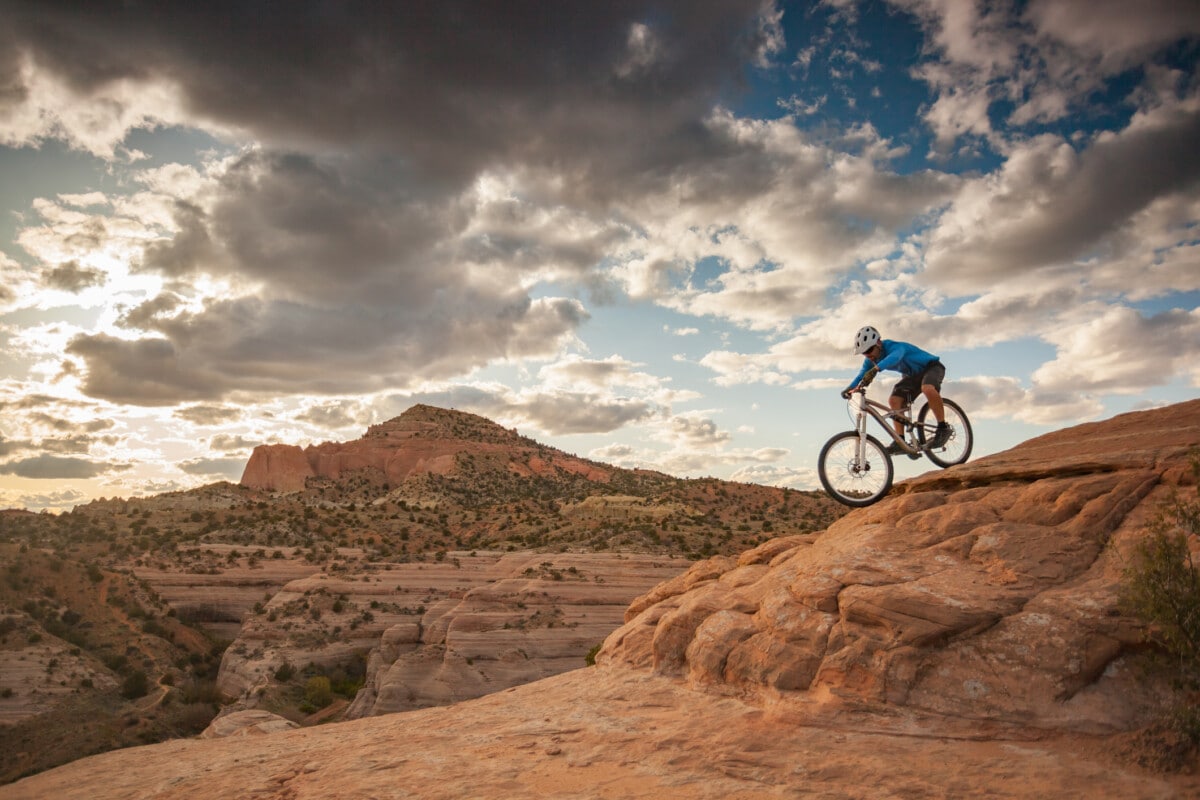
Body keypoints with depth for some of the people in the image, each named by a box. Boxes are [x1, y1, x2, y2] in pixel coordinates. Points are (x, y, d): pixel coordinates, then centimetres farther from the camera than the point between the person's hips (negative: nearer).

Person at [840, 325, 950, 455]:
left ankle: (943, 428, -26)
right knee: (894, 400, -13)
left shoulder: (894, 347, -36)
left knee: (927, 388, -40)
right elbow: (861, 375, -13)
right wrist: (848, 389, -33)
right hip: (913, 375, 8)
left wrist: (875, 369, -77)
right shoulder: (871, 360, -10)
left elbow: (895, 357, -59)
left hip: (931, 366, -8)